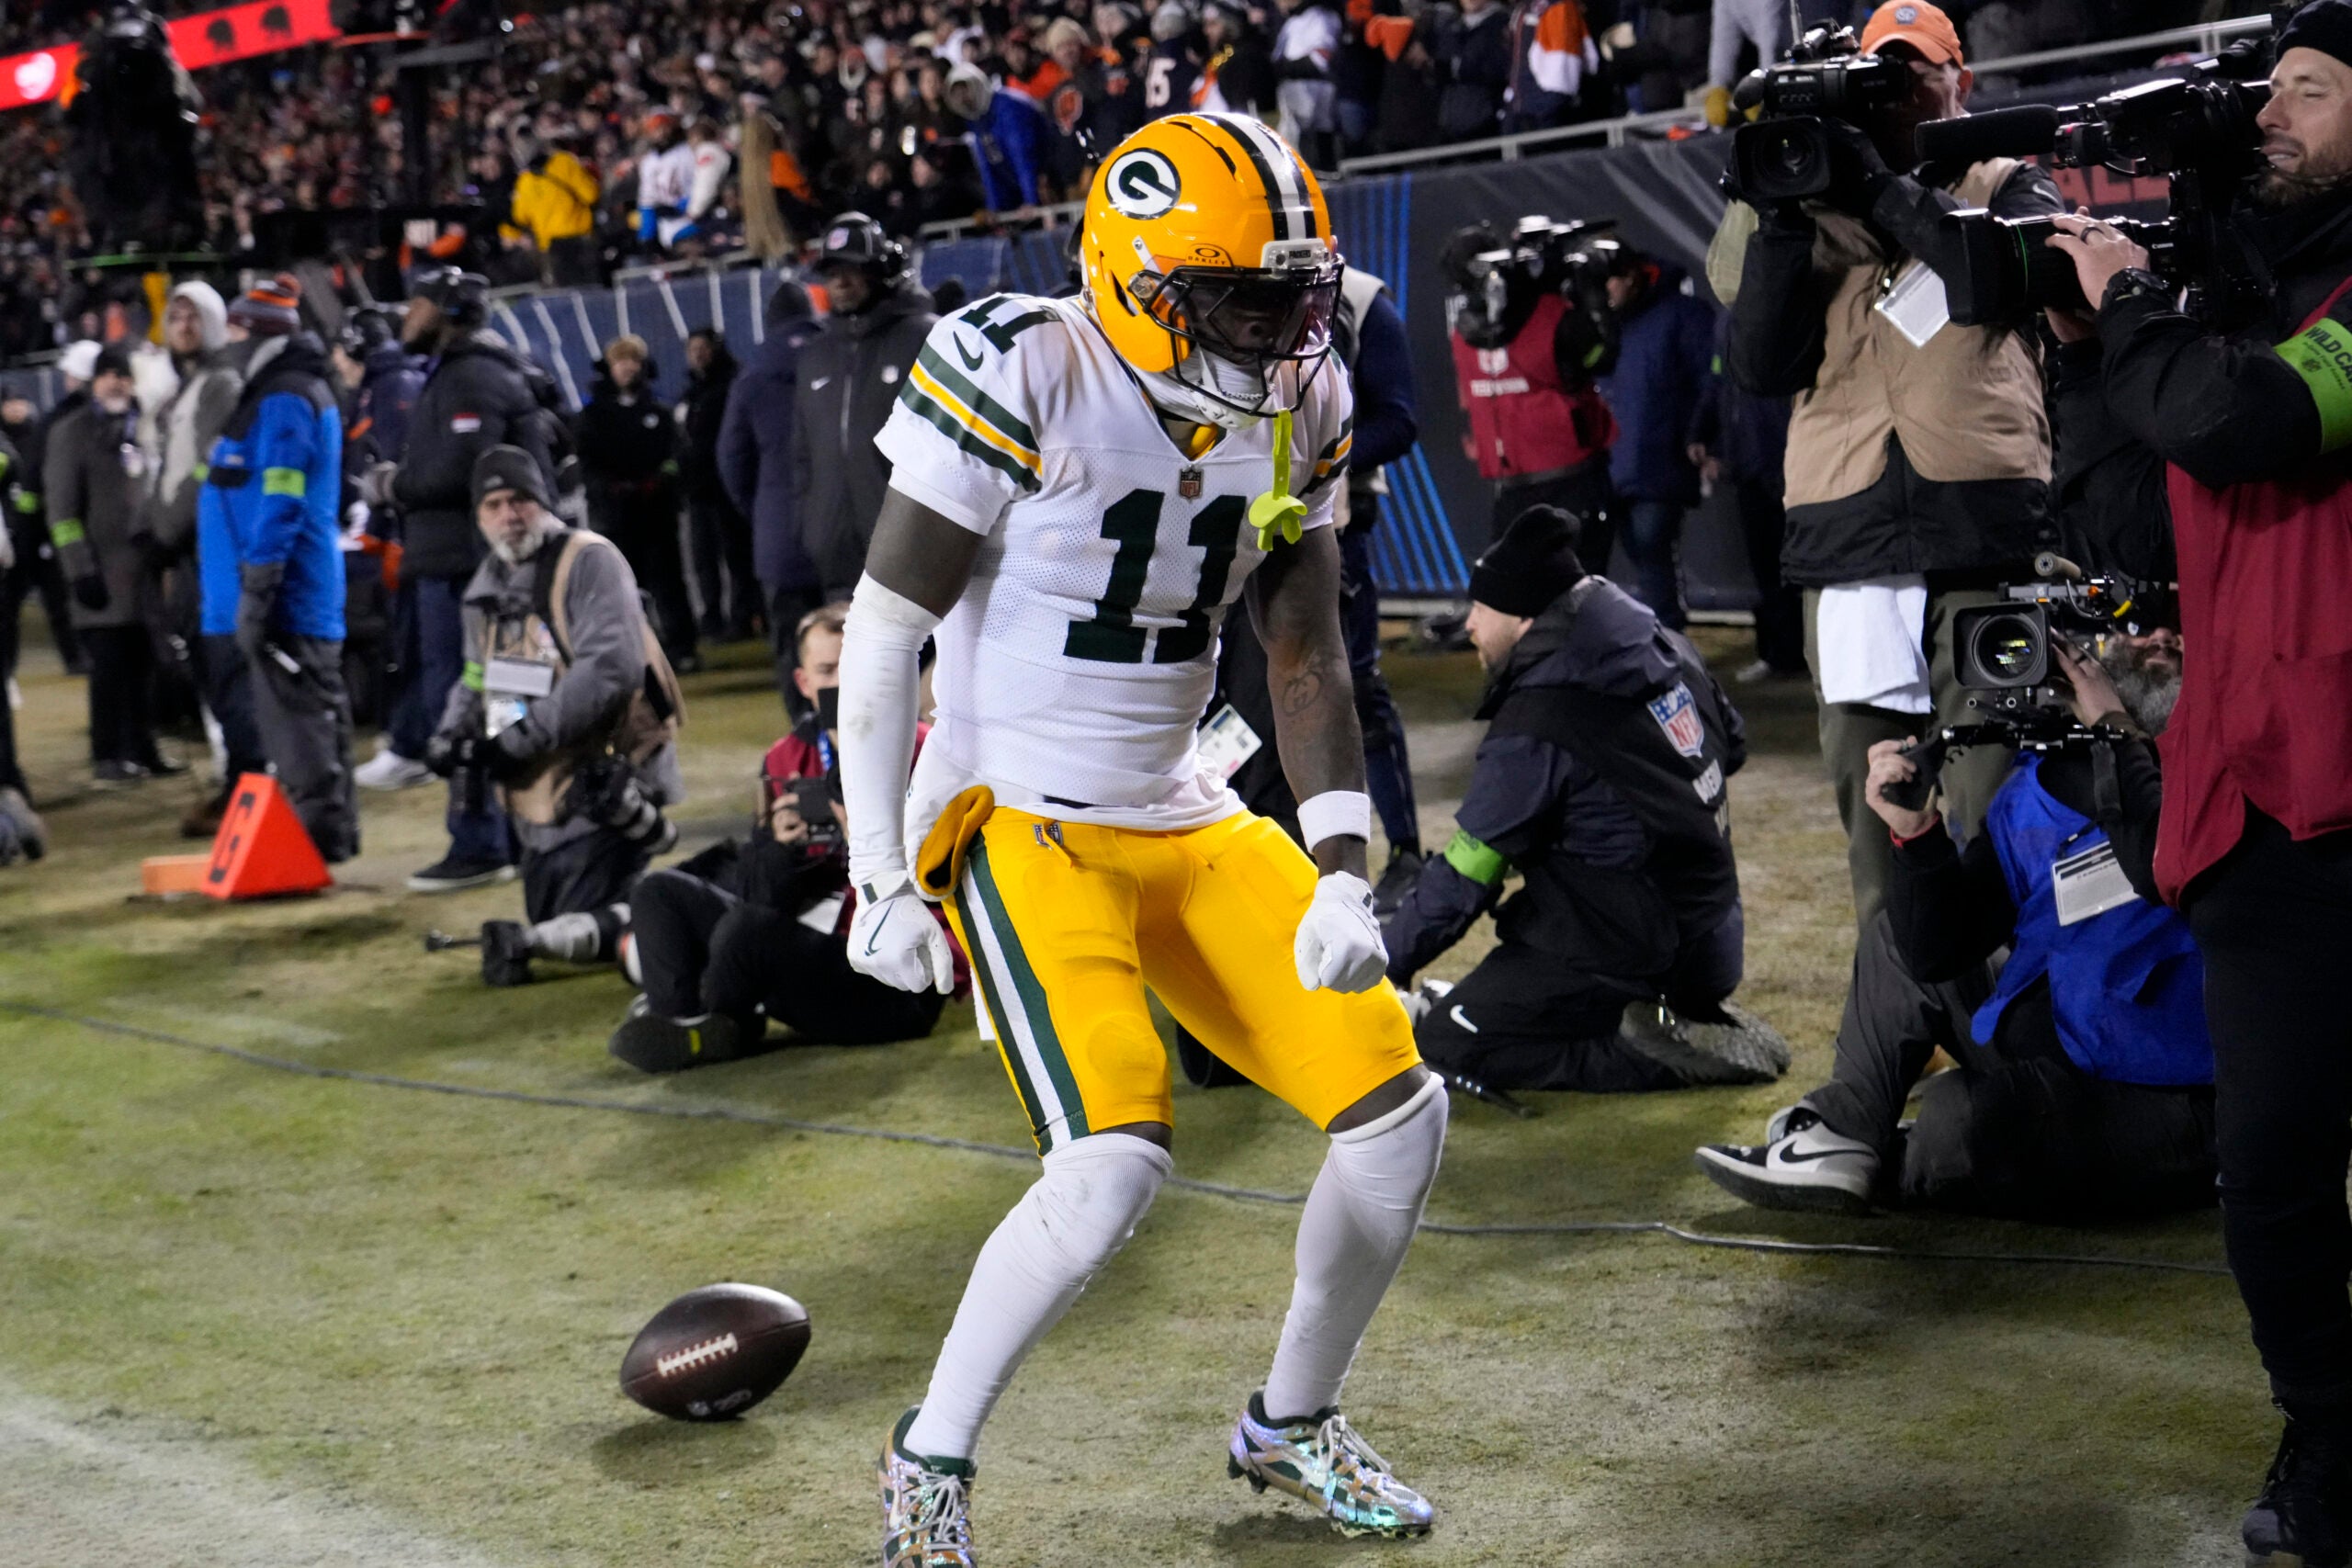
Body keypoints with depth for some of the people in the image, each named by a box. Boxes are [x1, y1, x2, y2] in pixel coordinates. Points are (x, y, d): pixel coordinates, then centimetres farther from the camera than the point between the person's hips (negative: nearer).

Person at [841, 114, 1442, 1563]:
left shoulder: (1296, 410, 1)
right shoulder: (1023, 377, -18)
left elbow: (1310, 658, 7)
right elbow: (883, 635, -13)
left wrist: (1340, 875, -4)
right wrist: (882, 878, -14)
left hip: (1185, 821, 7)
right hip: (1017, 823, -7)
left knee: (1402, 1108, 1)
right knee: (1118, 1158, -24)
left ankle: (1293, 1423, 24)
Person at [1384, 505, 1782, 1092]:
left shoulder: (1534, 729, -21)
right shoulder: (1665, 647, 0)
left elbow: (1461, 881, -17)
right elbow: (1731, 745, 18)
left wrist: (1378, 967, -5)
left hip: (1623, 950, -9)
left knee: (1443, 1042, -3)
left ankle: (1661, 1054, -11)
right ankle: (1689, 1018, 14)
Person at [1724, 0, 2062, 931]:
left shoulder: (2007, 185, 14)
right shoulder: (1821, 214, 18)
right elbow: (1761, 368, 6)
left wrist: (1884, 186, -10)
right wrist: (1782, 220, -3)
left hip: (1984, 537, -3)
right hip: (1847, 544, 3)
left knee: (1992, 811, -8)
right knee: (1870, 797, 5)